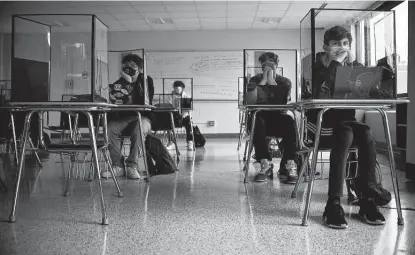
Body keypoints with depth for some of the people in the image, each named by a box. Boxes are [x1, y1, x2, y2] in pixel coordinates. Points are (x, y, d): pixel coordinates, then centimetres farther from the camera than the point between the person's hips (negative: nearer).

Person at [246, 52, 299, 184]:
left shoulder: (284, 82, 10)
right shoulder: (255, 80, 8)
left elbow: (281, 101, -12)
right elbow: (250, 101, -13)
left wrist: (271, 79, -8)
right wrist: (263, 80, -10)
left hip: (278, 118, 1)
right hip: (261, 117, -1)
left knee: (289, 121, -34)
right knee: (256, 122, -37)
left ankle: (288, 166, -28)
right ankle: (266, 164, -30)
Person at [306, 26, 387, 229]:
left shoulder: (354, 66, 11)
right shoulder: (318, 66, -4)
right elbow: (320, 94, -24)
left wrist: (353, 64, -10)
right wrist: (336, 63, -20)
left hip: (346, 118, 5)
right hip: (322, 120, -4)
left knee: (366, 135, -27)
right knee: (345, 134, -35)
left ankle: (367, 200, -24)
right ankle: (333, 204, -37)